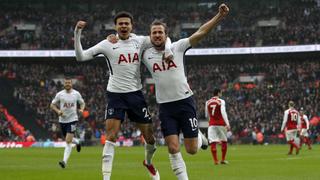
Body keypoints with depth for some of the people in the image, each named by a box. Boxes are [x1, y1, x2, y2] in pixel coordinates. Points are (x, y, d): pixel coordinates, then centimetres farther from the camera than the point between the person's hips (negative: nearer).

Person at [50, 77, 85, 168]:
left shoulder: (76, 93, 0)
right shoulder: (59, 94, 0)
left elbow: (82, 103, 14)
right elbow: (52, 105, 6)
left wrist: (81, 109, -7)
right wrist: (58, 111, -13)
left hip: (72, 119, -3)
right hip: (62, 120, 3)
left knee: (68, 141, -14)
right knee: (68, 139, 16)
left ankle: (65, 161, -17)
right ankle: (77, 142, 52)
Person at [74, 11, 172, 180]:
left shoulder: (140, 41, 2)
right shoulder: (108, 44, -5)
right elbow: (81, 57, -7)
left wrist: (168, 50, -9)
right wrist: (77, 34, -18)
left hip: (136, 93, 3)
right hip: (115, 95, -3)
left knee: (149, 137, 7)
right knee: (110, 137, -14)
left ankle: (148, 162, 38)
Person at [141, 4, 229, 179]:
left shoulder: (177, 47, -1)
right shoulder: (146, 55, 3)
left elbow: (201, 32, -6)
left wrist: (219, 15, -14)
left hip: (185, 101, -1)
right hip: (165, 107, 1)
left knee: (191, 149, 2)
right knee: (173, 149, -6)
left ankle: (199, 137, 37)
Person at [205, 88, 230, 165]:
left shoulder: (207, 102, 9)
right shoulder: (221, 101, -4)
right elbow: (223, 113, -16)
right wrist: (227, 124, -20)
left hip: (212, 124, 3)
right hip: (221, 124, -3)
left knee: (213, 142, -3)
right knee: (224, 141, 13)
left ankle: (215, 160, -13)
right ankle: (223, 160, 15)